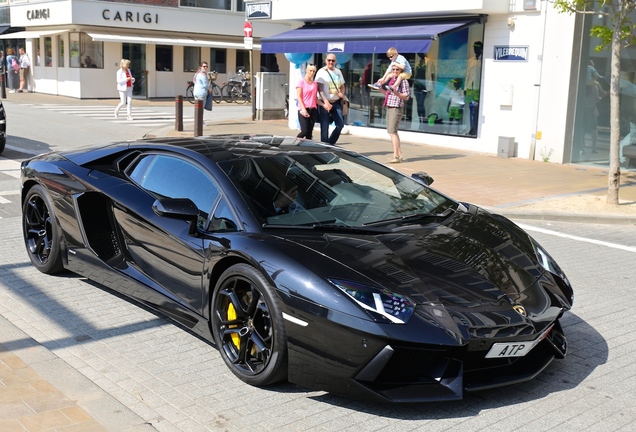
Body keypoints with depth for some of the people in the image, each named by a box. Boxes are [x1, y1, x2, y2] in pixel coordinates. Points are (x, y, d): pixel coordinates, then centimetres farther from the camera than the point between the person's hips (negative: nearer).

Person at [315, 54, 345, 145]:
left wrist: (342, 93, 0)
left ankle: (330, 143, 15)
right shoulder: (322, 71, -4)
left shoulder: (338, 71, 12)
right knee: (325, 127, -3)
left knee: (340, 124, -2)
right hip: (325, 103, -5)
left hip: (336, 103, 5)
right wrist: (326, 102, -22)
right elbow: (320, 88, -12)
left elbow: (342, 86, 23)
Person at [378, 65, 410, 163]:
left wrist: (396, 93, -25)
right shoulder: (392, 80, 15)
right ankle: (399, 155, 19)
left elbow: (406, 96, -12)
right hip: (389, 107, 9)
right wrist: (380, 89, 15)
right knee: (391, 131, 12)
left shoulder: (403, 81, -9)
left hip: (397, 108, -9)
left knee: (392, 131, -13)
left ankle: (396, 156, -11)